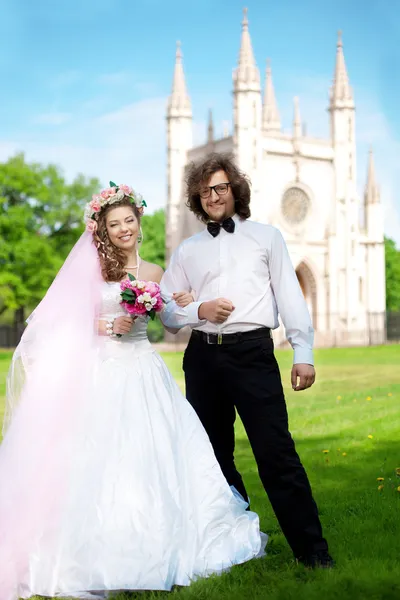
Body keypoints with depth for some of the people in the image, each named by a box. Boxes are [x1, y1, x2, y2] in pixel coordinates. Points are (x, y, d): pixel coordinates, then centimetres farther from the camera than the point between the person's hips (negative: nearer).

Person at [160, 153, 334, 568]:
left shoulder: (266, 237, 10)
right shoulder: (186, 251, 16)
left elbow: (290, 296, 4)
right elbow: (166, 310, 13)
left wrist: (303, 353, -4)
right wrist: (199, 310, -7)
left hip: (253, 352, -4)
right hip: (203, 357, 4)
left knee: (276, 451, -9)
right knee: (214, 453, 11)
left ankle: (311, 549, 0)